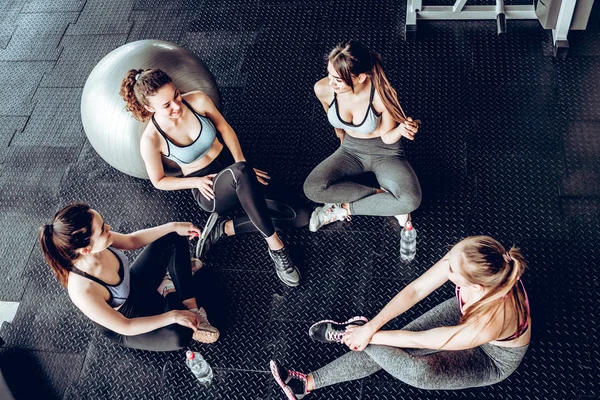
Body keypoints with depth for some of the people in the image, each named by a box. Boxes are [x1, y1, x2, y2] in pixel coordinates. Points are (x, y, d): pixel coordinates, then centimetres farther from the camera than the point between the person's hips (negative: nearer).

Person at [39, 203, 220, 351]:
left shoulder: (97, 245, -25)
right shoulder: (84, 291, -41)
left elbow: (132, 240, -2)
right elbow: (125, 327, -28)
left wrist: (173, 226, -8)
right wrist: (172, 316, -25)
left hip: (134, 285, 6)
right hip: (124, 323, -6)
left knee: (173, 238, -2)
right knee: (178, 336, -34)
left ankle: (191, 307, 6)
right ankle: (168, 293, 0)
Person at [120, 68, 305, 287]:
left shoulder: (198, 101, -16)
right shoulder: (151, 140, -21)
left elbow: (224, 129, 2)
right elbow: (159, 181, -5)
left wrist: (243, 165, -7)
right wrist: (197, 182, -16)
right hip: (208, 191, -4)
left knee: (298, 217, -14)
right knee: (239, 173, -44)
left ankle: (226, 228, -4)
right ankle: (276, 247, -29)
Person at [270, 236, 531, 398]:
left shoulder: (491, 321, -45)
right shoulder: (463, 258, -33)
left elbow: (418, 340, -31)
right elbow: (415, 290, -22)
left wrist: (370, 335, -20)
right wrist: (371, 326, -27)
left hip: (494, 359, -5)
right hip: (463, 313, 5)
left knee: (420, 372, -31)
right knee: (391, 347, -7)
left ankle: (348, 333, -8)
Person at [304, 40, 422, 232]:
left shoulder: (382, 94, -29)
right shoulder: (323, 89, -19)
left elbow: (387, 137, -15)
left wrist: (401, 129, -37)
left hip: (385, 152, -2)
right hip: (351, 150, 3)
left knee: (411, 200, -30)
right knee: (312, 188, -26)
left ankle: (345, 209, -10)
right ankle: (382, 195, -13)